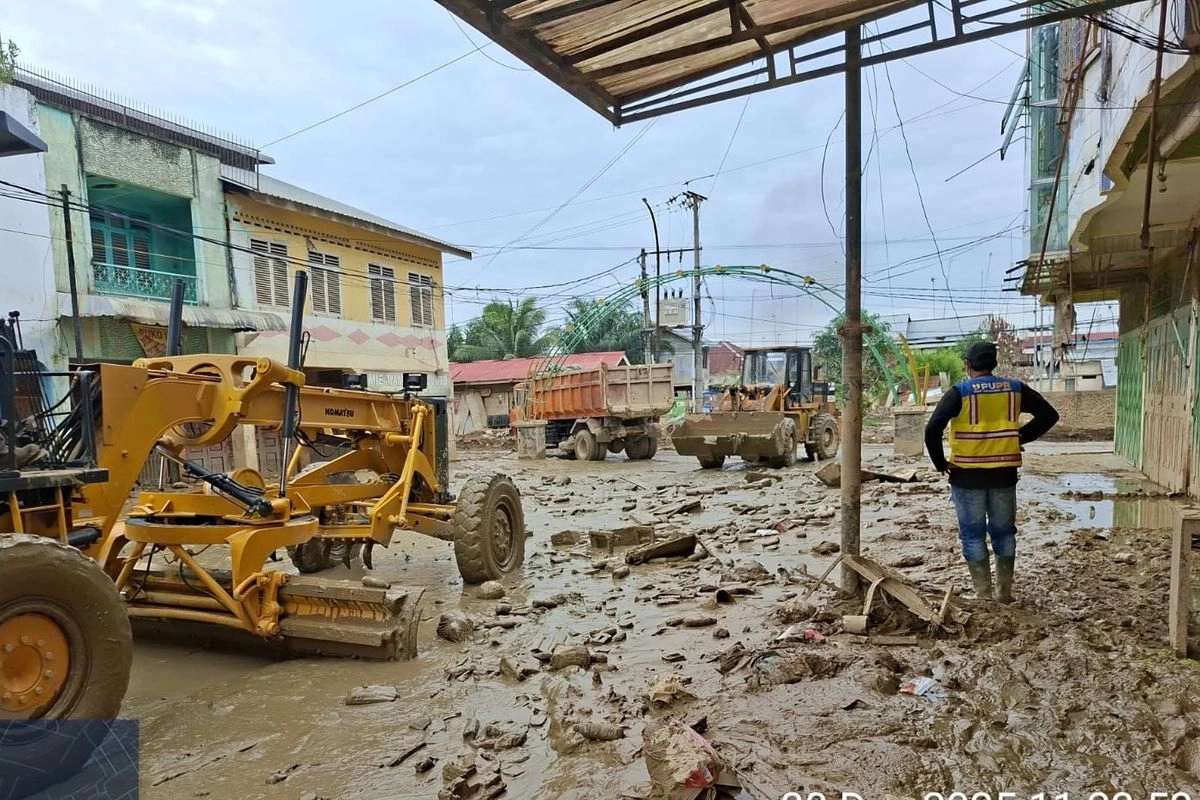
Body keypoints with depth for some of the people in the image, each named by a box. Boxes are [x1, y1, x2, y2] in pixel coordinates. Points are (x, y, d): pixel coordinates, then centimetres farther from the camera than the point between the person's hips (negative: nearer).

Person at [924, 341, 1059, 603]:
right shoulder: (1015, 389, 3)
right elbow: (1049, 415, 10)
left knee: (973, 535, 7)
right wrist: (1020, 437, 11)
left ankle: (984, 594, 10)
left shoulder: (959, 392, -10)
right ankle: (1004, 592, 23)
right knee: (1003, 532, 16)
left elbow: (933, 429, -19)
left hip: (967, 476, -3)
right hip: (1004, 474, 4)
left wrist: (940, 463, -7)